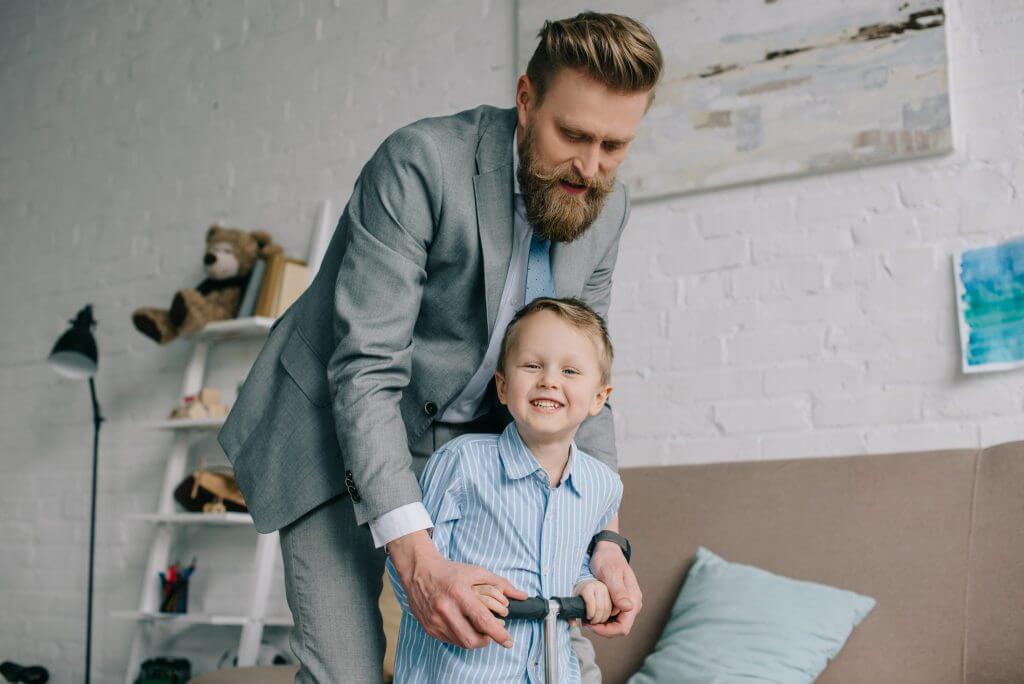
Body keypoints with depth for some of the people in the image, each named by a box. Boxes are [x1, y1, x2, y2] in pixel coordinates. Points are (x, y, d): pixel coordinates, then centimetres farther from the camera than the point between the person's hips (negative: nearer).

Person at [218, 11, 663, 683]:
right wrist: (418, 559, -38)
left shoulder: (607, 207, -5)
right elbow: (365, 372, -29)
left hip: (475, 441, 5)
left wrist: (605, 538, -13)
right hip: (343, 434, -5)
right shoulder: (420, 163, -25)